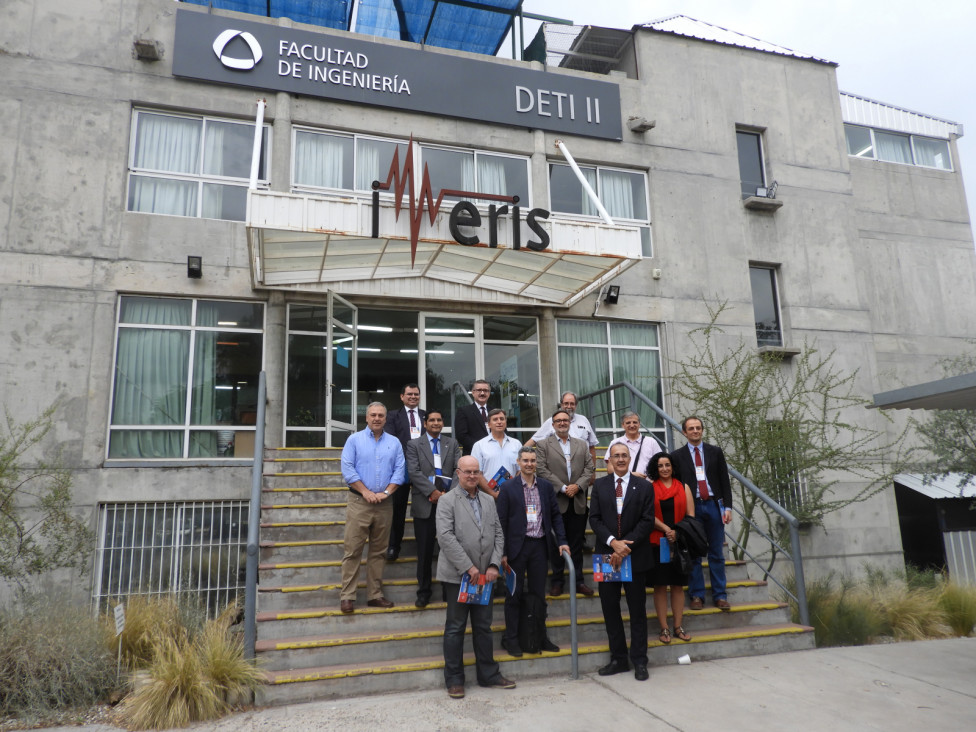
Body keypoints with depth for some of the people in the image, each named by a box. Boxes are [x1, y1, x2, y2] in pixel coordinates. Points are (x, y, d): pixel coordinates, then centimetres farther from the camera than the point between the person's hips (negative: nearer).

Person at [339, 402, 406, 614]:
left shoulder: (394, 443, 9)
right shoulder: (355, 439, 3)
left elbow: (400, 471, 4)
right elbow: (347, 468, -5)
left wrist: (386, 492, -9)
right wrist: (366, 492, -12)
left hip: (385, 504, 3)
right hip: (359, 501, -2)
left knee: (378, 551, 9)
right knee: (352, 550, -4)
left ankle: (375, 595, 16)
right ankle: (347, 596, 3)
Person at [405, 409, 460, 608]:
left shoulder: (452, 444, 13)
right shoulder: (414, 445, 7)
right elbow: (414, 472, -5)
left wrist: (447, 492, -13)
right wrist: (432, 491, -14)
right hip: (425, 504, -1)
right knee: (424, 550, 5)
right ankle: (423, 591, 17)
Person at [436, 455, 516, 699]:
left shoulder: (488, 501, 11)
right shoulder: (447, 501, -6)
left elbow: (498, 534, 10)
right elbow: (446, 537, -16)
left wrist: (494, 565, -3)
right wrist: (468, 567, -17)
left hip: (484, 575, 5)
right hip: (458, 575, -5)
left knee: (483, 626, 14)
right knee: (455, 627, 5)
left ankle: (488, 674, 25)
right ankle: (454, 679, 17)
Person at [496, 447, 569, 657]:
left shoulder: (546, 486, 7)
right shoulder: (508, 487, -4)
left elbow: (555, 515, 10)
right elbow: (501, 521, -5)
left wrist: (561, 541, -1)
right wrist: (503, 553, -9)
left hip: (540, 546, 3)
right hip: (517, 546, -3)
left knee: (539, 594, 12)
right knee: (515, 594, 6)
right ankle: (511, 638, 18)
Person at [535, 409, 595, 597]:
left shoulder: (582, 445, 14)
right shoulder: (543, 445, 2)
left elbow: (589, 468, 7)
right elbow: (543, 470, -7)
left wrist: (578, 485, -9)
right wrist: (563, 488, -13)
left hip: (578, 502, 3)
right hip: (556, 501, -3)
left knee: (577, 543, 9)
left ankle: (578, 581, 18)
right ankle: (557, 580, 16)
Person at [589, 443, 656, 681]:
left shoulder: (644, 487, 1)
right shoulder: (599, 485, 5)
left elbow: (647, 521, -5)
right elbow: (594, 518, -1)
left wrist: (626, 545, -14)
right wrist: (613, 542, -15)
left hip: (635, 556, -2)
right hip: (607, 555, 2)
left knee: (637, 611, 7)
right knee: (610, 609, 8)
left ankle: (640, 661, 18)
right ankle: (618, 659, 21)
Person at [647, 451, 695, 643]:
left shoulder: (684, 487, 8)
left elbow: (690, 515, 4)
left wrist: (678, 533, -9)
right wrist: (666, 529, -16)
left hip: (679, 543, 2)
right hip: (657, 543, -2)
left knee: (678, 584, 8)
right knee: (660, 586, 2)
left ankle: (678, 626, 17)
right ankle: (664, 628, 10)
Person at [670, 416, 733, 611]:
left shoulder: (715, 452, 8)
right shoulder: (677, 456, 3)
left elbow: (725, 481, 7)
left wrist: (727, 507, 0)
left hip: (713, 505, 1)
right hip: (691, 507, -1)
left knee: (717, 553, 6)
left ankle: (720, 595, 14)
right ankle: (697, 595, 12)